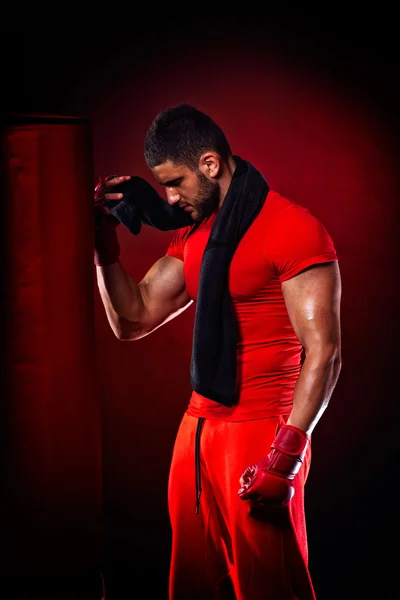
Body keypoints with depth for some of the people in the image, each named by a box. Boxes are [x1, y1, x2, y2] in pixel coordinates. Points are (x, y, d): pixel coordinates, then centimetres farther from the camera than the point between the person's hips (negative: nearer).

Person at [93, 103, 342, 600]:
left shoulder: (292, 228, -10)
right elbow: (132, 321, 16)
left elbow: (323, 351, -15)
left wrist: (286, 454, -20)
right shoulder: (192, 234, 15)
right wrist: (105, 240, 4)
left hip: (261, 434, -7)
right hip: (198, 428, 8)